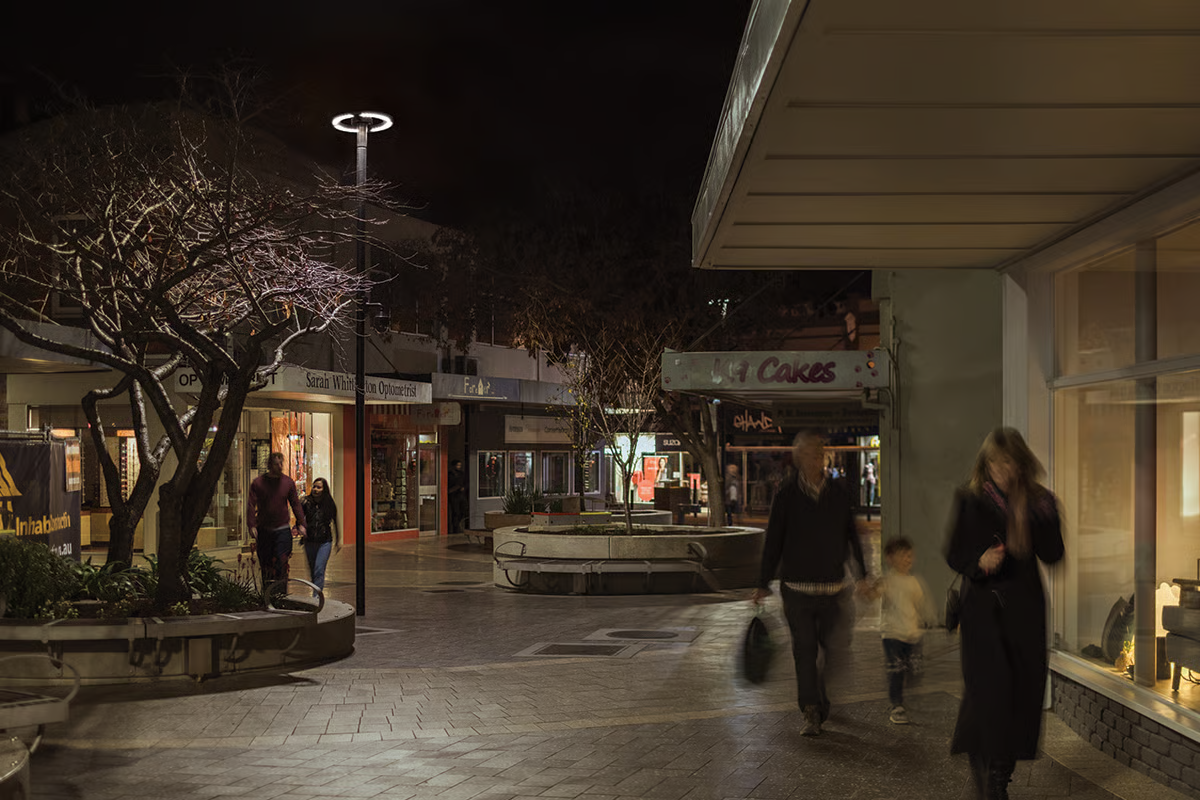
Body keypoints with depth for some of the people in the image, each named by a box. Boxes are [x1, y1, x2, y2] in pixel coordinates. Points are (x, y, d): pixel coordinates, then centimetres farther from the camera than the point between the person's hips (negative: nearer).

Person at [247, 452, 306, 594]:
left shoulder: (288, 482, 4)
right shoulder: (257, 483, -1)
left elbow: (295, 504, 8)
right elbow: (251, 505, -3)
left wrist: (300, 523, 0)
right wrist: (252, 525, -14)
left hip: (282, 530, 0)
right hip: (263, 530, 0)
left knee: (281, 563, -8)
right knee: (265, 564, 6)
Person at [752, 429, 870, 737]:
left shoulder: (839, 493, 4)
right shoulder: (787, 495, -3)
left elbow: (852, 535, 11)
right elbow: (773, 541, 1)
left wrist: (862, 576, 10)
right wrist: (763, 584, 1)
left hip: (833, 587, 2)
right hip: (797, 587, -2)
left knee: (837, 647, 2)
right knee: (805, 649, 2)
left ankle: (815, 686, 32)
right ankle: (811, 713, 12)